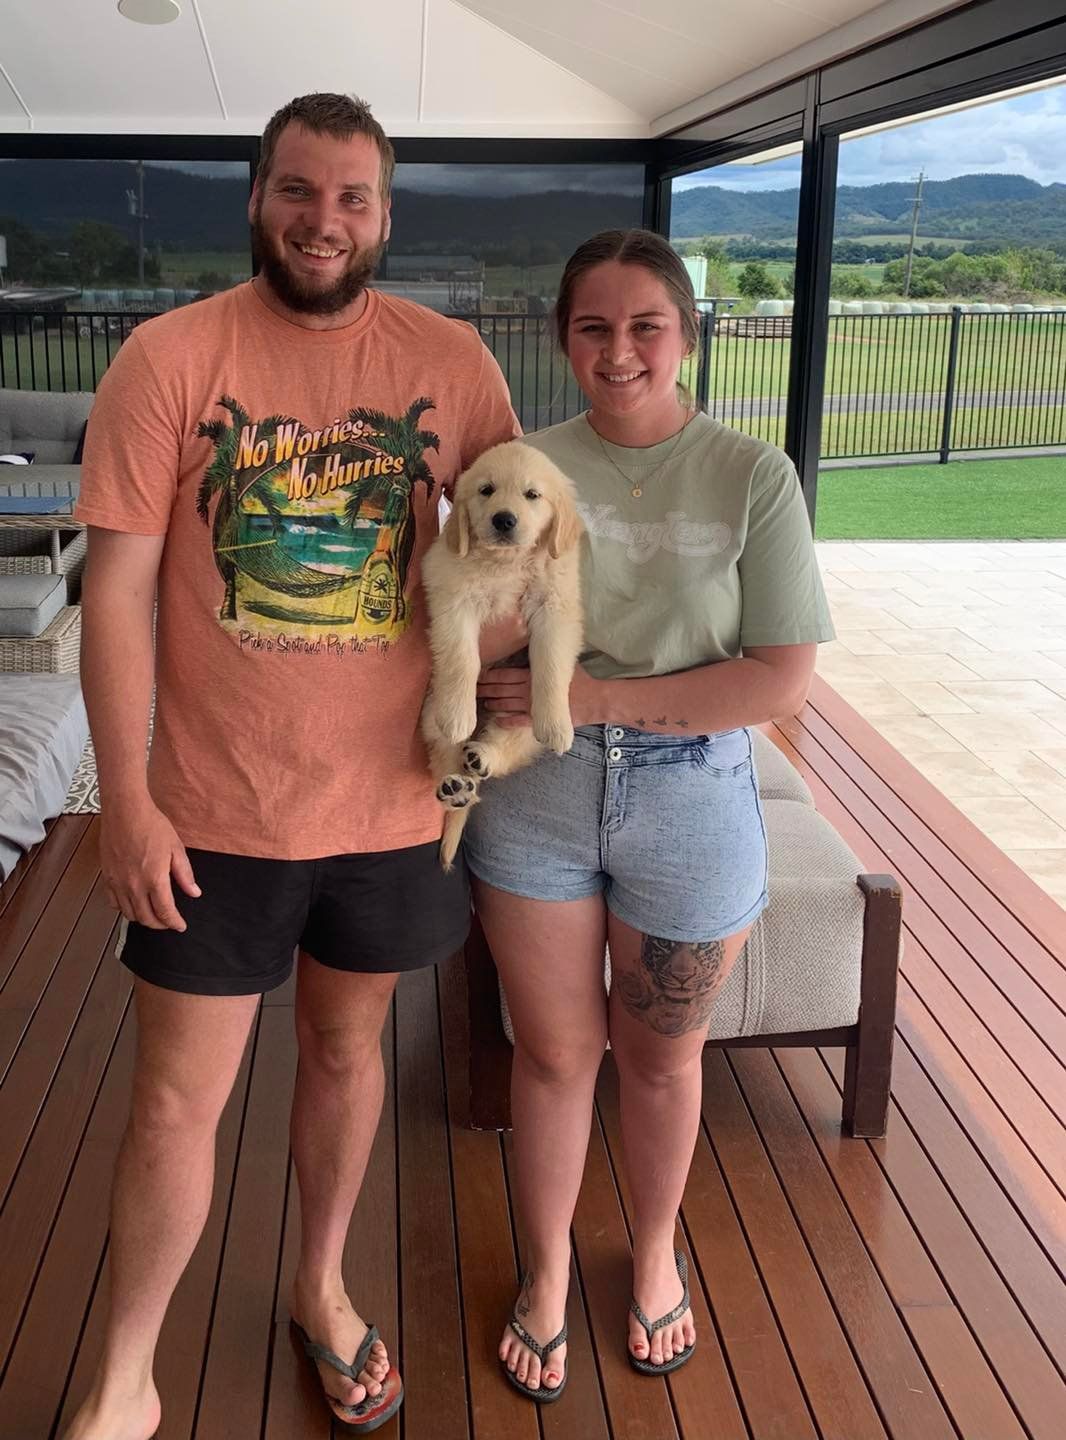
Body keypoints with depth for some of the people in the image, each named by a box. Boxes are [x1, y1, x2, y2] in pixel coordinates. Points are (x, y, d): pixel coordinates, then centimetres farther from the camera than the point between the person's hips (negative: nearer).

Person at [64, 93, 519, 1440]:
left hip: (391, 801, 2)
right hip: (213, 811, -2)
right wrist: (127, 801, -11)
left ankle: (322, 1287, 46)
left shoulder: (450, 359, -2)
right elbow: (117, 590, -8)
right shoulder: (168, 358, -7)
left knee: (346, 1046, 20)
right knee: (177, 1099, 8)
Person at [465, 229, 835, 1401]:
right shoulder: (524, 466, -5)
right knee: (554, 1050, 15)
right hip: (535, 794, 1)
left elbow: (780, 680, -14)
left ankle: (654, 1254, 46)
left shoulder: (754, 479, -10)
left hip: (689, 798, -1)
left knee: (660, 1056, 18)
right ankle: (545, 1270, 40)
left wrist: (593, 697, -19)